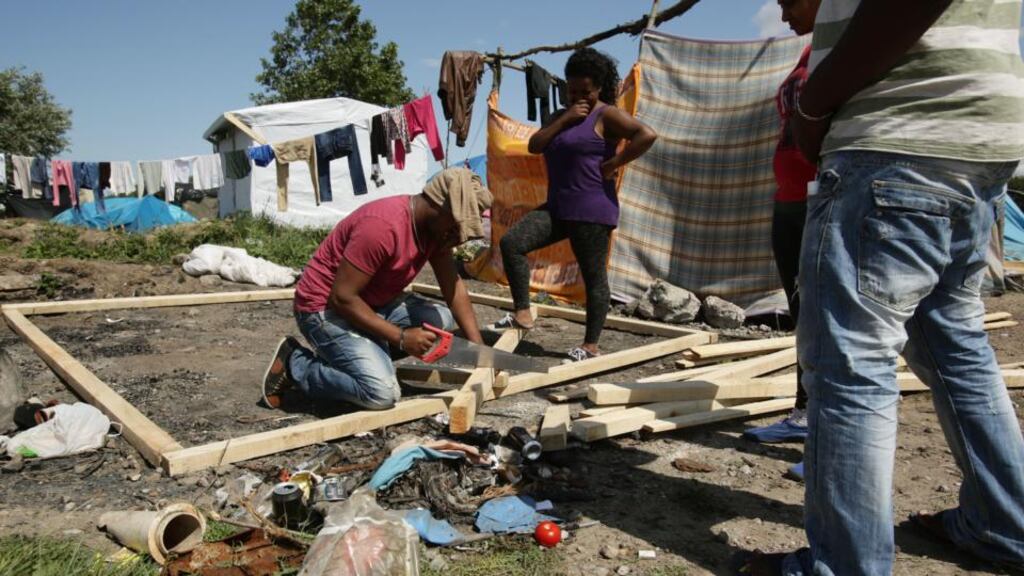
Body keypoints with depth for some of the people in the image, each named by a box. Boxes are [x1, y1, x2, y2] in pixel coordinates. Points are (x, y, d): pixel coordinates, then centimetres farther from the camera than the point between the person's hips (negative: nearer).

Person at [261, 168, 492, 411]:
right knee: (382, 393, -24)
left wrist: (479, 349, -5)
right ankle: (295, 364, -4)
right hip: (326, 309, -9)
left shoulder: (436, 226, -2)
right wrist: (401, 337, -25)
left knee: (444, 320, -3)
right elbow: (342, 298, -27)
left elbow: (454, 287, 2)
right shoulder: (382, 227, -29)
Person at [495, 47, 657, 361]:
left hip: (591, 210, -8)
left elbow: (647, 135, -20)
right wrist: (564, 118, -5)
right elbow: (534, 146, 5)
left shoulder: (607, 115, -6)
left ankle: (591, 346, 9)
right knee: (511, 242, -6)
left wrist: (613, 165, -18)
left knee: (594, 276, 0)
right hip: (558, 207, 8)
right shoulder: (562, 115, 18)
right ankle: (523, 314, -2)